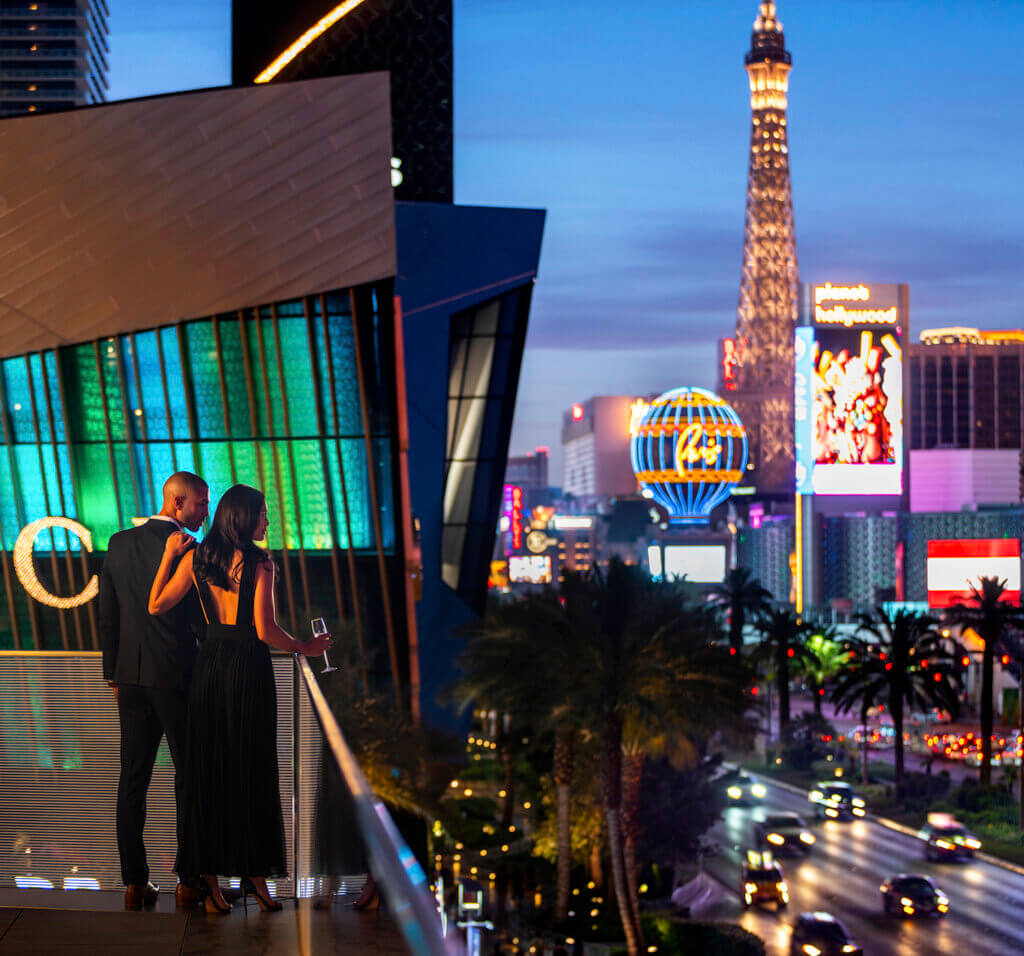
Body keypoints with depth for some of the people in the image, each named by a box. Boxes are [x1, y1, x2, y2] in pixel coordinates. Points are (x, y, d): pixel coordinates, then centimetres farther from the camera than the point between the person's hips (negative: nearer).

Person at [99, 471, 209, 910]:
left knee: (133, 779, 8)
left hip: (131, 676, 5)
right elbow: (201, 618, -11)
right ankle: (189, 881, 6)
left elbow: (107, 614, 10)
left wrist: (113, 674, 16)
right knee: (190, 776, 4)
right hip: (177, 676, -5)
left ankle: (134, 881, 8)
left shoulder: (119, 544, 6)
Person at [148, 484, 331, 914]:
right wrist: (304, 648, 2)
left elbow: (156, 606, 4)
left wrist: (168, 555, 11)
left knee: (207, 770, 9)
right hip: (249, 668, -4)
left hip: (209, 665, 4)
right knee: (251, 770, 6)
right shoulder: (259, 563, -10)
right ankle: (254, 870, 12)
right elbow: (266, 631, -14)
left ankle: (208, 876, 9)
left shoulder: (194, 558, 3)